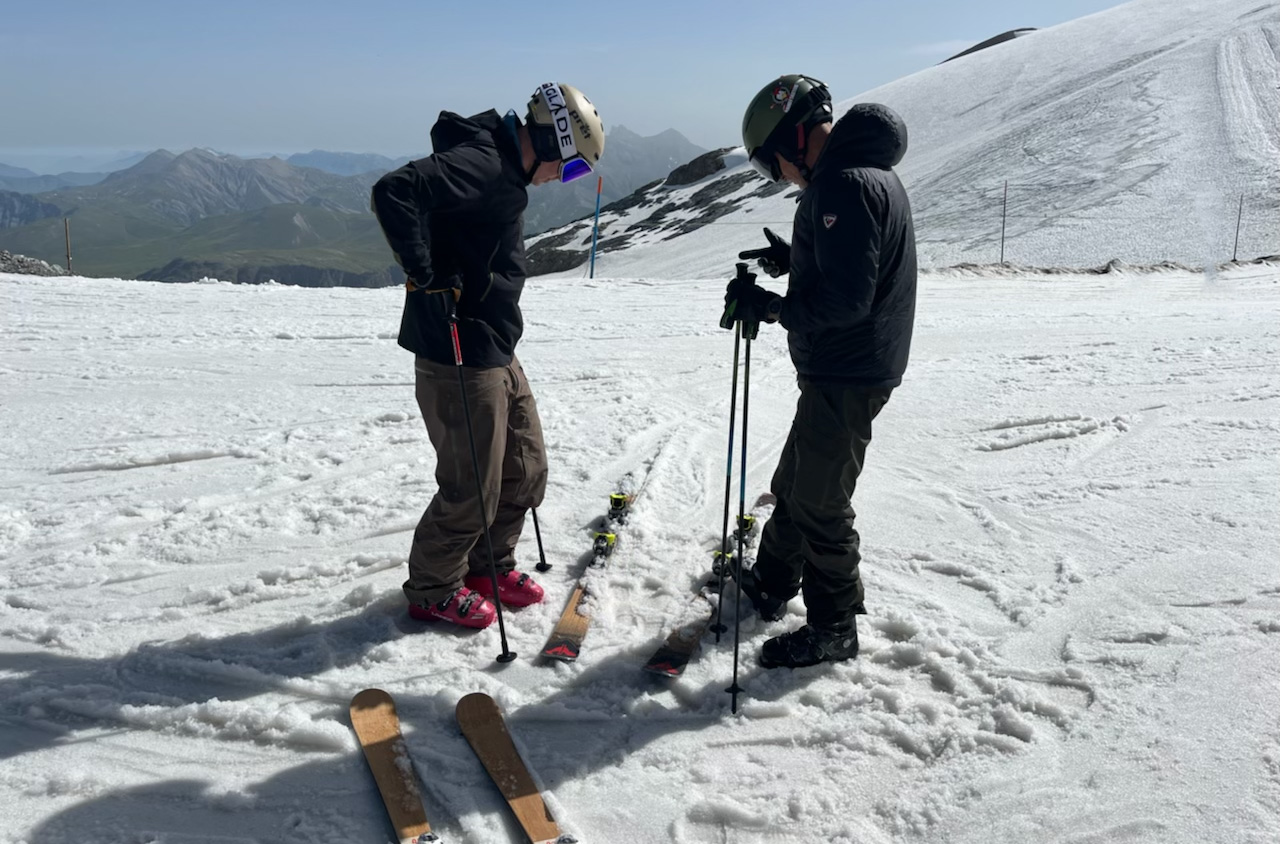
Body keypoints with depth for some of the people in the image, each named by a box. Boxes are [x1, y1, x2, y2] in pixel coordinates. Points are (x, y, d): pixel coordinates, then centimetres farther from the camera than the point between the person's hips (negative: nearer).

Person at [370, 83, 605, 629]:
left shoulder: (503, 171, 14)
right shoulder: (479, 164, -18)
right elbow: (393, 193, -31)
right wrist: (426, 278, -28)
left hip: (497, 355, 10)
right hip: (460, 359, -10)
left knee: (526, 469, 18)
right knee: (473, 488, 2)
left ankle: (488, 565, 37)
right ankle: (432, 590, 24)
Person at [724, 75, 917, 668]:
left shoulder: (845, 185, -23)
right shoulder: (859, 170, 11)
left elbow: (845, 299, -28)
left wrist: (770, 307, -18)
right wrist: (793, 259, 10)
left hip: (846, 379, -11)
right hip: (840, 370, 11)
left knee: (819, 503, 3)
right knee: (794, 483, 23)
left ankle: (832, 630, 19)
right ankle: (772, 585, 41)